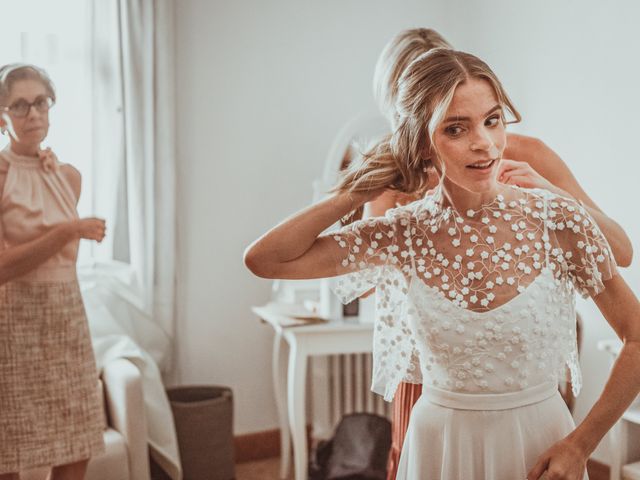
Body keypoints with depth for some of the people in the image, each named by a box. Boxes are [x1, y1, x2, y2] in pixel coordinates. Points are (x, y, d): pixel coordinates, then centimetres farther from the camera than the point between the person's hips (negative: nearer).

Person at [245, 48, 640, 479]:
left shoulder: (560, 221, -14)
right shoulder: (404, 235, -10)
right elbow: (264, 259, -13)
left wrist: (582, 443, -10)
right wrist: (355, 195, -14)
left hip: (541, 444, 0)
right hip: (438, 446, 1)